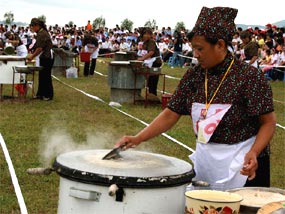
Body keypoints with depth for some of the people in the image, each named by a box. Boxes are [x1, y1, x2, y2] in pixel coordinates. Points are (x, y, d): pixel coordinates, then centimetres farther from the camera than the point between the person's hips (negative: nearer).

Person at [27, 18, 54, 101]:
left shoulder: (42, 34, -18)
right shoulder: (41, 32, 13)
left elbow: (40, 48, -20)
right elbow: (37, 47, 18)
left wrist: (32, 56, -11)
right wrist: (33, 55, 13)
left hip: (47, 57, -10)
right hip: (45, 57, 10)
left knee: (46, 76, -3)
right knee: (42, 76, 13)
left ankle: (48, 95, 4)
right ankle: (41, 94, 19)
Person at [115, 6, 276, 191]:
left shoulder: (249, 76, -14)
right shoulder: (193, 76, 0)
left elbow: (268, 122, -12)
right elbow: (170, 115, 1)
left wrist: (253, 153, -28)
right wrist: (138, 139, -9)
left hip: (238, 162, -4)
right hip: (203, 158, 5)